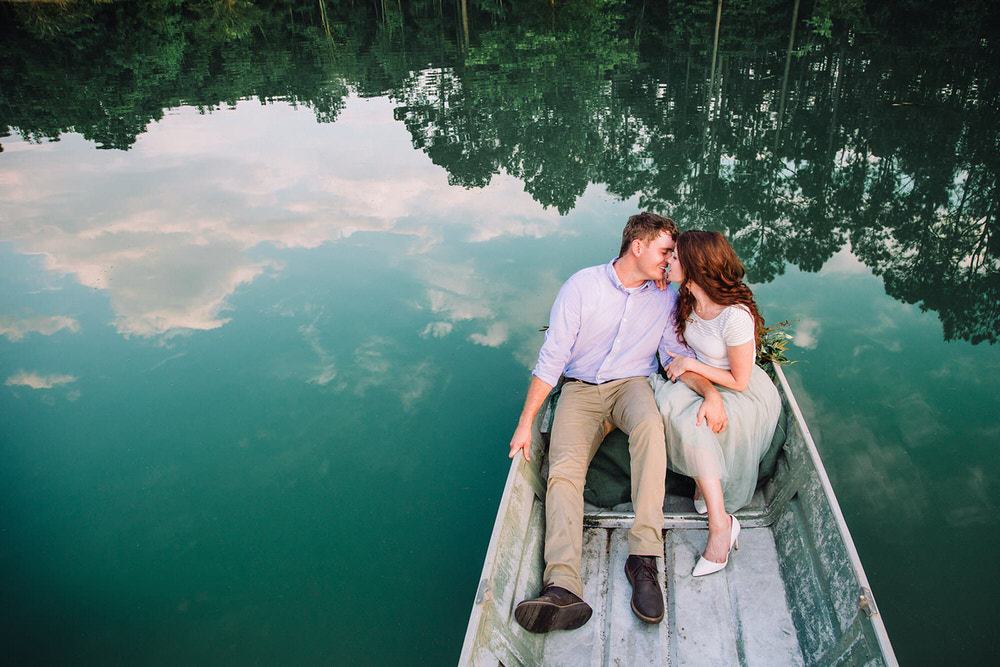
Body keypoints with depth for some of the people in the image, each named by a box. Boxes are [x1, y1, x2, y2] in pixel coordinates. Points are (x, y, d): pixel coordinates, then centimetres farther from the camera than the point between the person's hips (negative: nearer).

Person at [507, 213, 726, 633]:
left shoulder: (664, 299, 6)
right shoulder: (582, 285, -4)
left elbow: (677, 357, 5)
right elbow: (551, 359, -5)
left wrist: (710, 392, -17)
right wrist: (525, 423, -9)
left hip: (631, 384, 1)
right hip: (580, 390, -1)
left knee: (650, 424, -35)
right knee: (563, 470, -25)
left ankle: (644, 558, -34)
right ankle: (563, 588, -37)